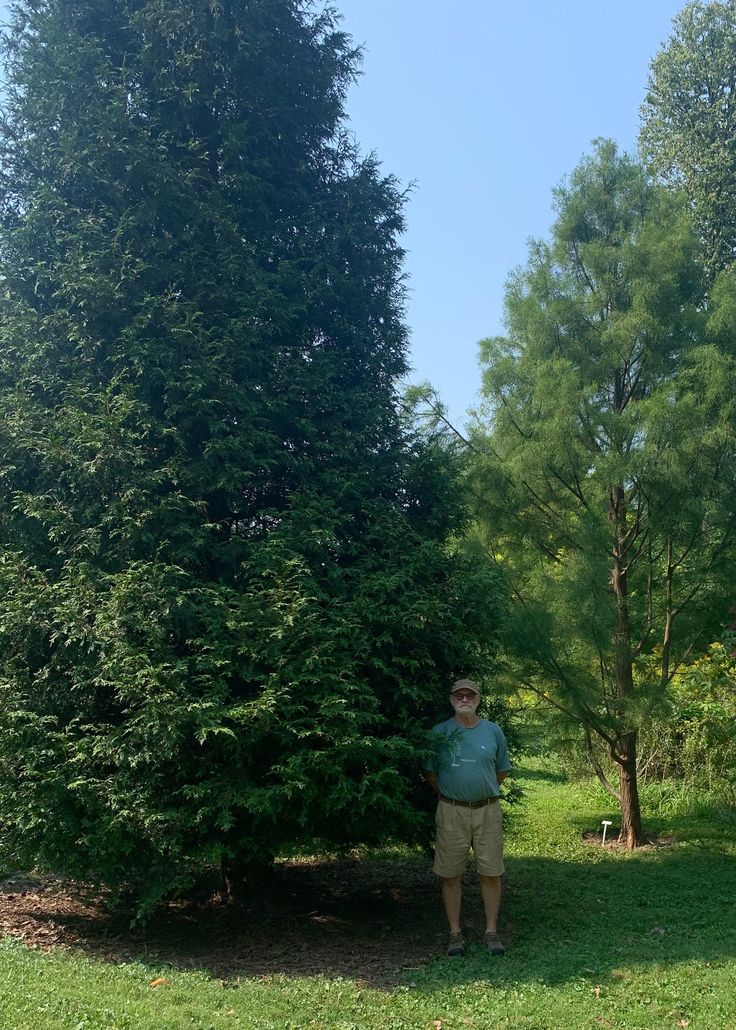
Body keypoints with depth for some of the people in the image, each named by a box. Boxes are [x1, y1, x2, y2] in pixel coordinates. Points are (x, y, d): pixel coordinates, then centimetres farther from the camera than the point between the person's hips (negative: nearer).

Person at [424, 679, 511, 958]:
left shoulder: (493, 731, 4)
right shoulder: (439, 733, 0)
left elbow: (502, 770, 15)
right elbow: (429, 772, 9)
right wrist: (446, 794, 9)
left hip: (487, 811, 1)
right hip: (451, 812, -1)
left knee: (490, 873, 4)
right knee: (451, 875, 4)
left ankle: (491, 932, 16)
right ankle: (455, 934, 14)